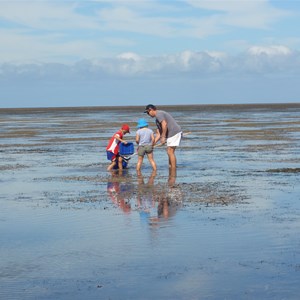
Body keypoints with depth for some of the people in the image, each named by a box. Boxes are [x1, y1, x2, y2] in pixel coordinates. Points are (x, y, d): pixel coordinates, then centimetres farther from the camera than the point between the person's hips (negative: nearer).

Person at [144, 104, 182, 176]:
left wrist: (163, 137, -21)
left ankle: (173, 174, -9)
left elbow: (164, 124, -24)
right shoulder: (157, 119, 24)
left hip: (174, 132, -11)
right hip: (171, 134, 11)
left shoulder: (159, 114, -8)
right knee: (170, 152, 13)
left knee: (170, 152, -10)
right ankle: (170, 173, 16)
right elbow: (159, 134, 23)